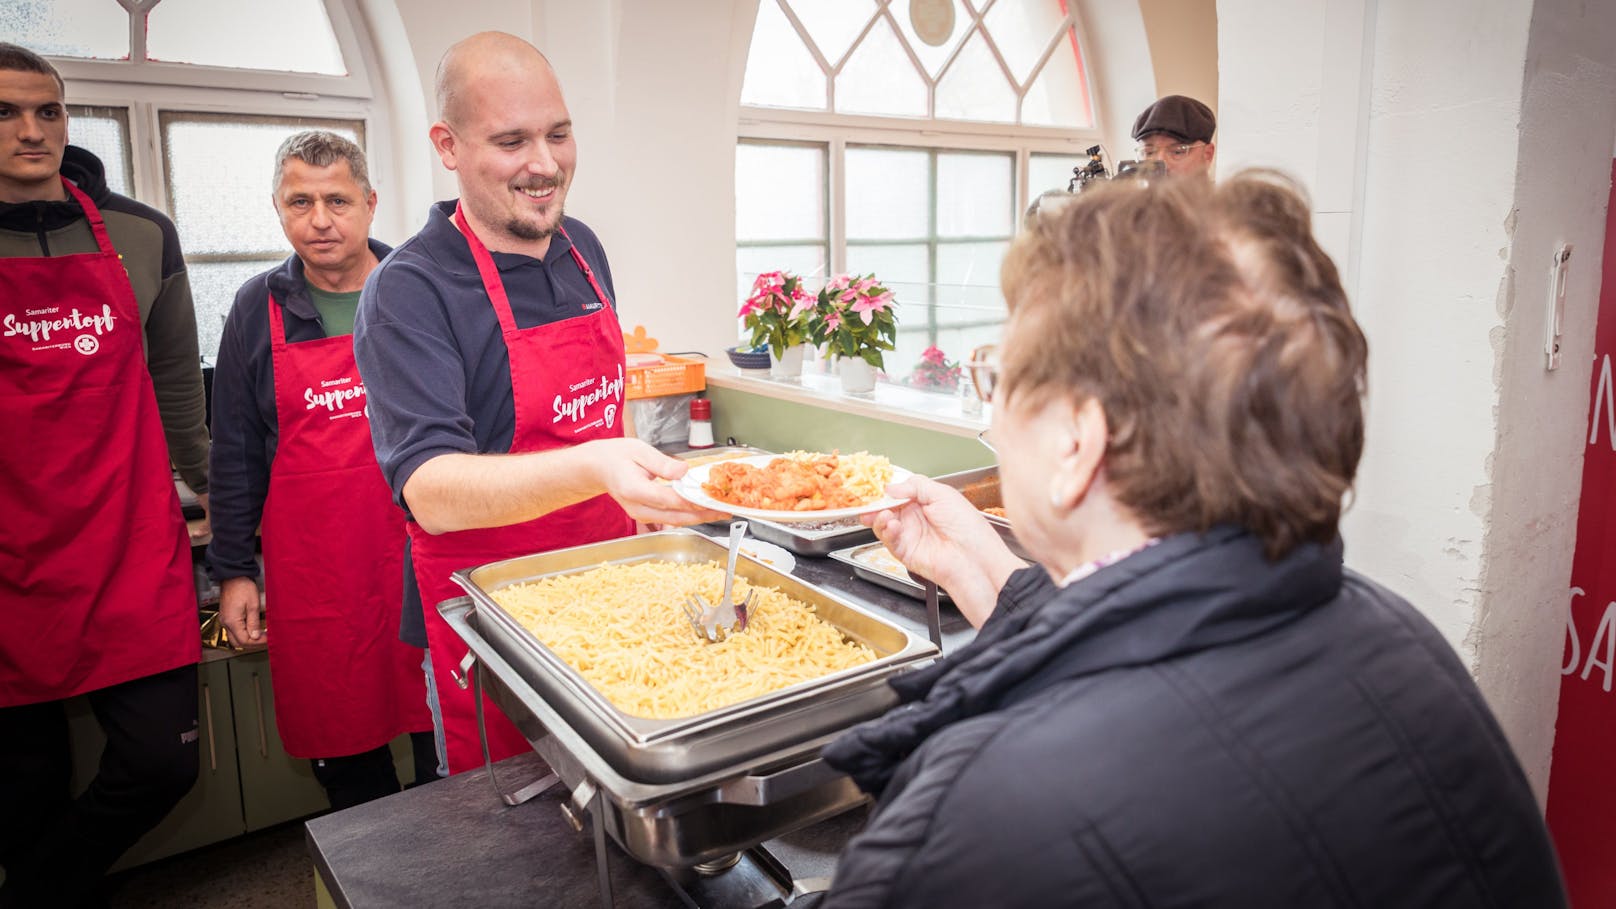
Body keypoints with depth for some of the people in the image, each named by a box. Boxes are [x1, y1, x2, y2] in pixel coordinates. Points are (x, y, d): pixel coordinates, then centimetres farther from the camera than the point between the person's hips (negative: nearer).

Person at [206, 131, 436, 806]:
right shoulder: (259, 309, 3)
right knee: (344, 749, 12)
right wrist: (233, 569, 5)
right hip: (315, 576, 1)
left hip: (427, 560, 0)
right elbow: (236, 455, 7)